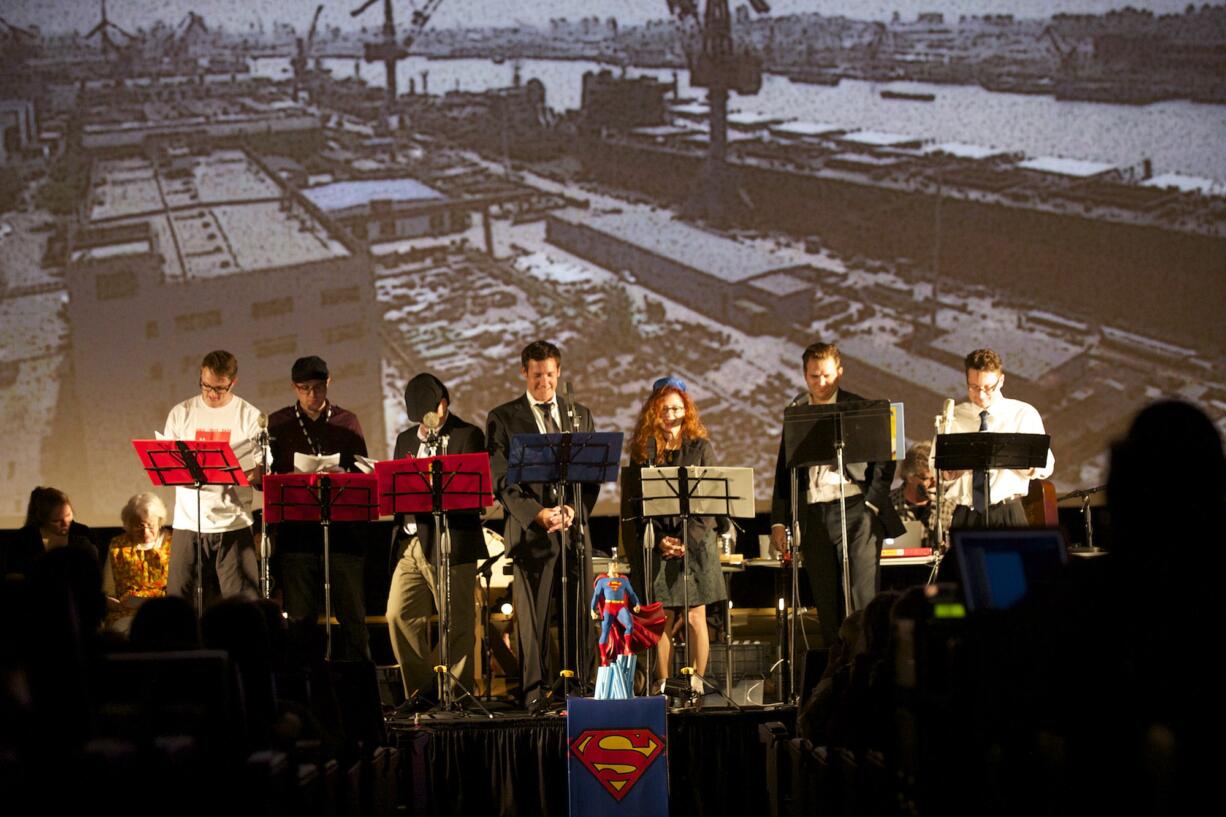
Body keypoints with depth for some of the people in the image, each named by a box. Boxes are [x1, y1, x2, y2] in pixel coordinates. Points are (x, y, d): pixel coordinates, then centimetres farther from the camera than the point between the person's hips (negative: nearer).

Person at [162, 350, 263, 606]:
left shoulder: (250, 416, 4)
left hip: (233, 523, -2)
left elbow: (260, 473, 2)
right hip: (188, 522, 2)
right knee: (180, 598, 0)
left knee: (243, 600, -4)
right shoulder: (181, 413, 9)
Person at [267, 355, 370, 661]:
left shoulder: (347, 421, 11)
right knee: (300, 616, 3)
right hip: (296, 530, 0)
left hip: (342, 529, 0)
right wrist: (290, 478, -12)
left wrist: (341, 475, -13)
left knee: (352, 614, -1)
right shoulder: (277, 423, 10)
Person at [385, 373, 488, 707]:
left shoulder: (468, 436, 1)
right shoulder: (406, 439, 19)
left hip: (451, 544, -5)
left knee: (457, 625, 0)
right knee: (399, 615, -2)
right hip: (410, 542, 5)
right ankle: (422, 688, 10)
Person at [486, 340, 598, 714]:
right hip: (530, 529, -3)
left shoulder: (580, 415, 15)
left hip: (575, 527, 3)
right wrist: (537, 513, -15)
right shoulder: (503, 418, 4)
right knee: (533, 617, -3)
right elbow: (501, 480, -2)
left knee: (580, 614, 3)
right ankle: (535, 693, 3)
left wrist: (574, 508, -7)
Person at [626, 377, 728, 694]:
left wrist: (689, 538, -10)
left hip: (695, 543, 0)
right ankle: (663, 685, 5)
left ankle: (697, 682, 6)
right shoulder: (643, 450, 7)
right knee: (662, 618, -1)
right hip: (656, 545, 1)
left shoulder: (700, 447, 6)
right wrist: (658, 540, -7)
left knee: (695, 616, -1)